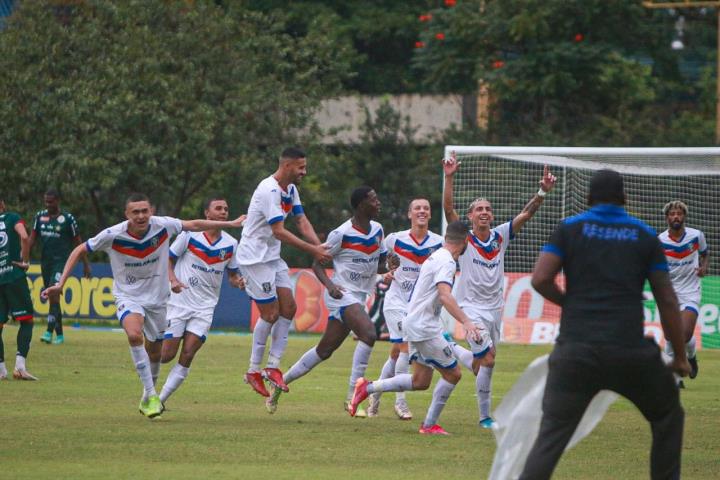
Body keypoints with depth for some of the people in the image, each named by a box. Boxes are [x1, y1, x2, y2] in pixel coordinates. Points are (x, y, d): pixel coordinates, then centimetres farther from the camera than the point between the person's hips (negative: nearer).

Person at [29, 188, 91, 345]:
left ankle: (49, 331, -29)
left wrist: (86, 265, 4)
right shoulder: (40, 216, 8)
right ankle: (59, 335, 16)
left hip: (61, 261, -5)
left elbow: (78, 242, 2)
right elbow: (32, 238, 11)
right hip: (46, 260, 5)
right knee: (52, 297, 8)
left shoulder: (67, 219, -4)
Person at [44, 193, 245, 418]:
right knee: (135, 335, -32)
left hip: (157, 298, 3)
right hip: (128, 296, -3)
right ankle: (151, 395, -25)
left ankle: (147, 399, 38)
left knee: (154, 352, 11)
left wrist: (231, 224, 8)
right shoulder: (113, 235, -20)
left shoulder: (163, 226, -14)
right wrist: (61, 283, -13)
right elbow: (79, 251, -7)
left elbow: (195, 225, 2)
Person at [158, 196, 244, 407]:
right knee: (167, 354, -5)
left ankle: (160, 399, -1)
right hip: (179, 302, -2)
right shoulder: (189, 235, -6)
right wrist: (173, 280, -17)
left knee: (187, 355, -11)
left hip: (205, 307, 2)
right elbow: (168, 259, 1)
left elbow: (232, 275, 14)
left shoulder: (231, 244, 4)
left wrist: (238, 281, -9)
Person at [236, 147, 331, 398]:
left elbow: (302, 221, 6)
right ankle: (254, 371, 3)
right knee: (270, 313, -7)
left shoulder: (290, 189, 8)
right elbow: (278, 231, -26)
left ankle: (273, 366, 7)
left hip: (272, 257, 9)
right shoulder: (269, 191, -22)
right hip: (254, 257, -9)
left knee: (288, 307, 2)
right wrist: (312, 250, -26)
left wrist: (320, 246, -11)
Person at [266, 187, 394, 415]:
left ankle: (280, 383, 25)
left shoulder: (377, 230, 8)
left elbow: (380, 264, 17)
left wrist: (387, 267, -7)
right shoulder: (342, 234, -14)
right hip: (341, 294, -8)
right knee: (368, 332, -28)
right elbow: (317, 263, -7)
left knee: (325, 350, 12)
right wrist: (330, 285, -25)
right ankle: (353, 395, -25)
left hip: (359, 297, 8)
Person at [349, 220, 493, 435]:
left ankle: (367, 388, 16)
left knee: (420, 381, 15)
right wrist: (465, 322, -41)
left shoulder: (436, 257, 14)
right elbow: (444, 296, -32)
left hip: (415, 324, 10)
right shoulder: (447, 262, -17)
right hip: (425, 328, -10)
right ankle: (429, 425, 2)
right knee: (453, 374, -3)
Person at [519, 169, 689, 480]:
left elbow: (540, 280, -3)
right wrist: (680, 356, 15)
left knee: (552, 434, -1)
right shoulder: (645, 236, 10)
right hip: (630, 350, 0)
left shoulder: (569, 229, 7)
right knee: (667, 417, 22)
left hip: (575, 349, 0)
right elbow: (667, 301, 8)